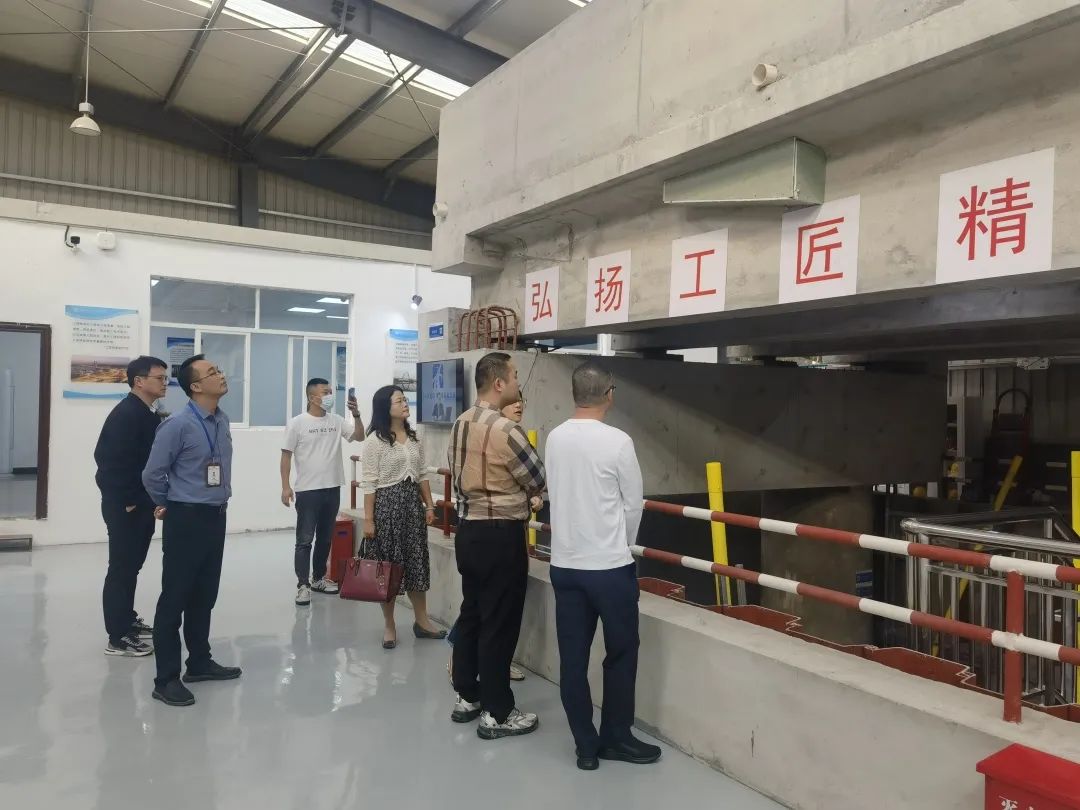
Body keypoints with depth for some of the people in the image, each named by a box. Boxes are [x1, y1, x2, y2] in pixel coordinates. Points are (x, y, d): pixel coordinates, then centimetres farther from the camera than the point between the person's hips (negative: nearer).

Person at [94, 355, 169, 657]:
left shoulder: (150, 415, 11)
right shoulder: (125, 413, -17)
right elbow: (110, 460, -22)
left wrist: (151, 499, 9)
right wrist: (127, 502, -18)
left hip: (143, 504, 9)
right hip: (124, 506, -9)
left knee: (132, 565, 18)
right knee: (121, 568, -1)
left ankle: (128, 620, 32)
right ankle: (118, 637, 6)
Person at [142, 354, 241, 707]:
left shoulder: (222, 420, 5)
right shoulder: (178, 424, -17)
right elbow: (152, 474, -10)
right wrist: (168, 505, 5)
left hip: (216, 517, 7)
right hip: (186, 519, -7)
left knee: (205, 595, 17)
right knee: (175, 597, 1)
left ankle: (200, 662, 31)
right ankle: (166, 678, 11)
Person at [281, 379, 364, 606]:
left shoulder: (337, 421, 5)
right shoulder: (297, 423, -6)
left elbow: (360, 437, 3)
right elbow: (286, 455, -5)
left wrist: (356, 414, -12)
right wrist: (285, 487, -11)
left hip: (332, 488, 5)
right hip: (307, 490, -5)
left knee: (325, 538, 14)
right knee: (305, 540, -2)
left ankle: (319, 579, 27)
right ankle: (303, 585, 3)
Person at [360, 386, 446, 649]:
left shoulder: (414, 438, 10)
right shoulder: (375, 440, -9)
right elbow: (368, 483, -11)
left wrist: (429, 505, 10)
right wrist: (368, 519, -14)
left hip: (413, 502, 6)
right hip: (387, 503, -6)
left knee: (417, 561, 10)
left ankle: (421, 621, 23)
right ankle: (389, 625, 16)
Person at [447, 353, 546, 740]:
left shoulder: (460, 424, 6)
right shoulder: (506, 430, -20)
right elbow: (540, 482, -9)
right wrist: (521, 491, 13)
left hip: (468, 530, 9)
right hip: (500, 536, -9)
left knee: (471, 613, 17)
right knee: (499, 623, 1)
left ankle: (466, 697, 29)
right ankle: (496, 713, 11)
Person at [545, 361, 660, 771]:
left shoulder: (554, 439, 0)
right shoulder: (617, 441, -14)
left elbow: (556, 495, 9)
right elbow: (633, 503, -5)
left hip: (564, 564, 5)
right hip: (610, 566, -5)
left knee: (572, 658, 10)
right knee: (621, 654, 13)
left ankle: (586, 745, 19)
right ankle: (615, 738, 24)